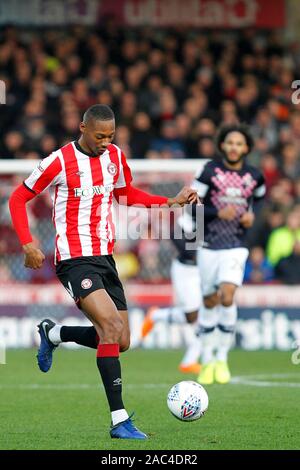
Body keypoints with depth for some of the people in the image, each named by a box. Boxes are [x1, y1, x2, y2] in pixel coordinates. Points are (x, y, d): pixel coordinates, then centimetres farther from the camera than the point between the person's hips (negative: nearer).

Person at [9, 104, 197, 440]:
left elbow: (127, 194, 26)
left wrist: (172, 201, 13)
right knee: (111, 326, -24)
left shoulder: (115, 157, 8)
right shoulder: (60, 162, -10)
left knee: (120, 341, 6)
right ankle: (119, 420, -22)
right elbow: (18, 198, -1)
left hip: (105, 258, 7)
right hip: (74, 259, -7)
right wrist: (28, 244, -11)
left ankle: (53, 334, 31)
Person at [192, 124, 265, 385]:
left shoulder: (254, 176, 1)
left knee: (227, 296, -18)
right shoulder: (210, 171, -6)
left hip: (236, 247, 0)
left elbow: (259, 197, 23)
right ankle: (207, 361, 19)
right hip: (209, 245, 0)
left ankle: (222, 358, -4)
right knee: (209, 303, 6)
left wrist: (253, 214, 3)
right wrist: (218, 213, -20)